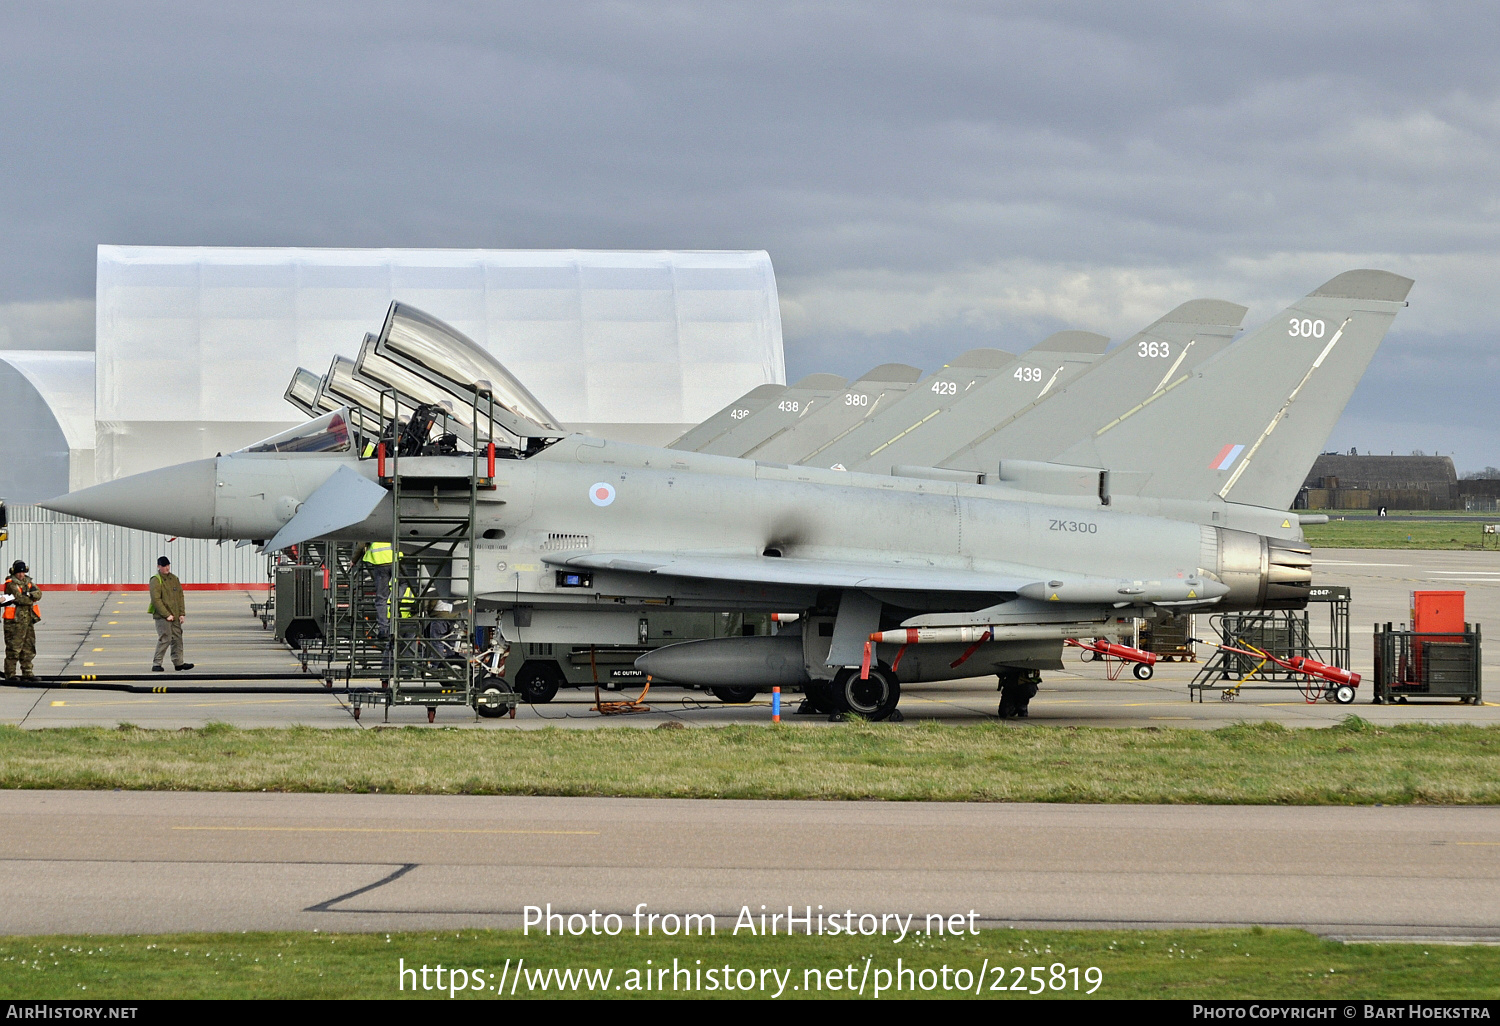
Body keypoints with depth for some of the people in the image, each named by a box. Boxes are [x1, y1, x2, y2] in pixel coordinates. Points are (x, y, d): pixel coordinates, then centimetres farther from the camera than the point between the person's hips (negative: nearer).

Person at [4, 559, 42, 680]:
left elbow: (39, 594, 0)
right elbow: (20, 599, -20)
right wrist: (31, 599, -5)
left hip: (28, 620, 7)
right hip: (15, 621, -7)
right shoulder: (11, 584, -10)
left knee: (28, 647, 12)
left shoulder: (28, 581, 13)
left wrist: (31, 594, -18)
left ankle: (27, 672, 20)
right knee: (13, 648, -5)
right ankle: (10, 674, -1)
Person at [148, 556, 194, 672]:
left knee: (177, 639, 10)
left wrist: (182, 613, 6)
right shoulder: (156, 580, -9)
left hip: (175, 616, 7)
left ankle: (178, 663, 19)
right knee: (165, 639, -11)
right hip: (162, 617, -7)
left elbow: (180, 596, 15)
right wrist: (167, 615, -17)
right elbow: (156, 600, -15)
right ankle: (156, 664, -5)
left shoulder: (174, 579, 13)